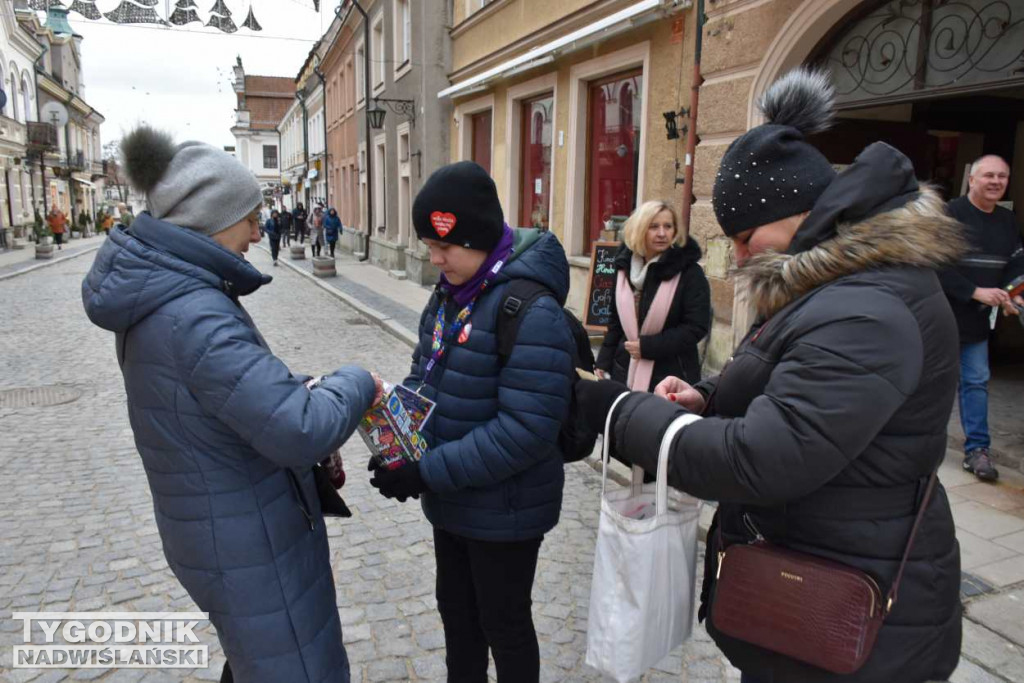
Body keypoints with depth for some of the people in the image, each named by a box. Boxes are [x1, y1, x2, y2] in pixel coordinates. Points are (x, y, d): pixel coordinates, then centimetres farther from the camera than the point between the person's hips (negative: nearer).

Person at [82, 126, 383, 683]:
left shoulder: (156, 293, 1)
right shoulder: (193, 316, -30)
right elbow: (300, 432, -33)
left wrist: (302, 389, 0)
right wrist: (354, 385, -15)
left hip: (220, 522, 9)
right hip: (245, 541, -9)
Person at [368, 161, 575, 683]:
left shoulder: (531, 311, -25)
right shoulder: (449, 293, 2)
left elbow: (526, 430, -29)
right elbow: (424, 373, 12)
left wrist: (427, 473, -26)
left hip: (504, 509, -8)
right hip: (452, 501, 8)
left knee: (504, 623, 14)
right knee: (456, 609, 25)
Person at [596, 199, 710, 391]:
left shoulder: (690, 273, -8)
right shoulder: (625, 267, 7)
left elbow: (697, 327, -12)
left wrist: (647, 346, -16)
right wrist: (603, 363, 8)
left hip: (671, 377, -4)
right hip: (625, 371, 5)